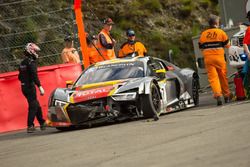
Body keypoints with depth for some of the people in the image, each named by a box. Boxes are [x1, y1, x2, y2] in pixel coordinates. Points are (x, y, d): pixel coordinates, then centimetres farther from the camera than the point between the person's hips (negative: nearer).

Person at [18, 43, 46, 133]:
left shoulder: (23, 63, 14)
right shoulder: (31, 62, -14)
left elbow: (20, 77, 21)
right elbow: (34, 75, -24)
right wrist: (40, 87, -27)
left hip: (24, 87, 9)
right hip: (30, 87, -9)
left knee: (37, 105, 17)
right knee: (33, 106, -5)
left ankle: (42, 123, 25)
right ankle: (30, 126, -8)